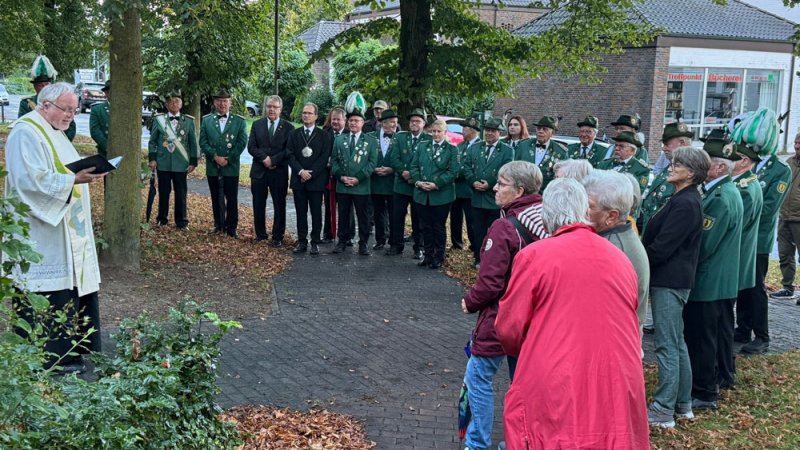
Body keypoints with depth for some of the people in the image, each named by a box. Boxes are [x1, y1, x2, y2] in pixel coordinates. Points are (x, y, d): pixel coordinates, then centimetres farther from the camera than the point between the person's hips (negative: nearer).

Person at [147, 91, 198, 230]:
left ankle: (182, 221, 13)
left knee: (181, 193, 4)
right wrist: (152, 158, -2)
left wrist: (193, 162, 0)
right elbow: (152, 141, 6)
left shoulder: (188, 121, 4)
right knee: (164, 191, 7)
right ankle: (162, 219, 19)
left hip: (181, 164, 0)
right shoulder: (159, 119, 4)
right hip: (163, 163, 0)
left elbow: (193, 143, 4)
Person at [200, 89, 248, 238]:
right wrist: (215, 156, -12)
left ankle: (231, 228, 7)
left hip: (231, 167, -2)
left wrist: (228, 159, -12)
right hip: (212, 167, 2)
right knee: (216, 198, 10)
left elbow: (242, 142, -4)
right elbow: (203, 142, 1)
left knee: (232, 199, 0)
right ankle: (219, 225, 21)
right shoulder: (206, 120, 8)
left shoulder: (239, 121, 3)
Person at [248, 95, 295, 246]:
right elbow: (251, 147, 0)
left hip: (279, 172, -2)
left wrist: (273, 160, -15)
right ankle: (260, 234, 22)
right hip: (259, 171, 2)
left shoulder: (288, 127, 1)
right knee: (258, 205, 8)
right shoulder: (257, 125, 8)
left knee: (279, 206, 3)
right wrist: (264, 158, -14)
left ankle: (278, 237, 11)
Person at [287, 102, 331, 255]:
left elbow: (324, 157, -5)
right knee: (301, 212, 6)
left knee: (316, 212, 2)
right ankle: (302, 241, 12)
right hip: (298, 179, 2)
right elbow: (290, 155, 2)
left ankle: (315, 242, 8)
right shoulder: (294, 134, 10)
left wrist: (311, 173, -12)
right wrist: (301, 171, -12)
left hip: (316, 180, -2)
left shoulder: (324, 135, 3)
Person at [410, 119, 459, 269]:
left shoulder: (452, 149, -1)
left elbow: (452, 171, -8)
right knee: (425, 226, 9)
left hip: (441, 194, -4)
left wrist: (436, 184, -17)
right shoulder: (422, 146, 11)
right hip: (422, 194, 4)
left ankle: (439, 257, 14)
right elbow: (414, 166, 8)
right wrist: (418, 181, -10)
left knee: (438, 227, 4)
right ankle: (428, 255, 20)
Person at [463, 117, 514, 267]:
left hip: (495, 199, -3)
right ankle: (479, 259, 17)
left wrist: (490, 184, -18)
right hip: (477, 198, 4)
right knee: (478, 231, 9)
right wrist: (473, 182, -10)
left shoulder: (507, 151, -1)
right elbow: (467, 167, 7)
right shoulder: (474, 148, 13)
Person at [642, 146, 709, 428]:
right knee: (676, 342, 16)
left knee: (666, 345, -4)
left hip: (669, 281, -10)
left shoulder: (685, 203, -18)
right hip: (674, 278, 10)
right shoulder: (684, 199, 13)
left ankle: (663, 411, 3)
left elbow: (662, 246, -20)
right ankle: (683, 404, 27)